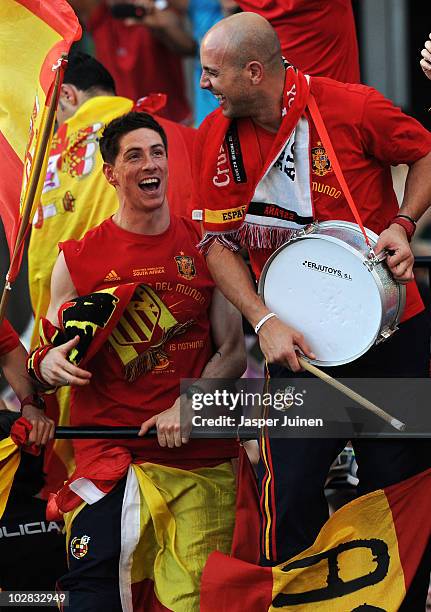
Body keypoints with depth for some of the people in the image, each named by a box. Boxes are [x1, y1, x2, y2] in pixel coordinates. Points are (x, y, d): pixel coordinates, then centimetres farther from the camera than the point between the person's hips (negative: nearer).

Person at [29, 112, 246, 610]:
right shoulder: (78, 259, 6)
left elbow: (233, 353, 7)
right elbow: (48, 355, 13)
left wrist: (187, 406, -10)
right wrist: (47, 365, -12)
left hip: (202, 460, 1)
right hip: (110, 455, -1)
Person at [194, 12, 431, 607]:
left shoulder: (351, 107, -12)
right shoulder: (218, 137, -2)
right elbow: (218, 244, 0)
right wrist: (265, 322, -12)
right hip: (299, 343, 2)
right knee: (288, 494, -7)